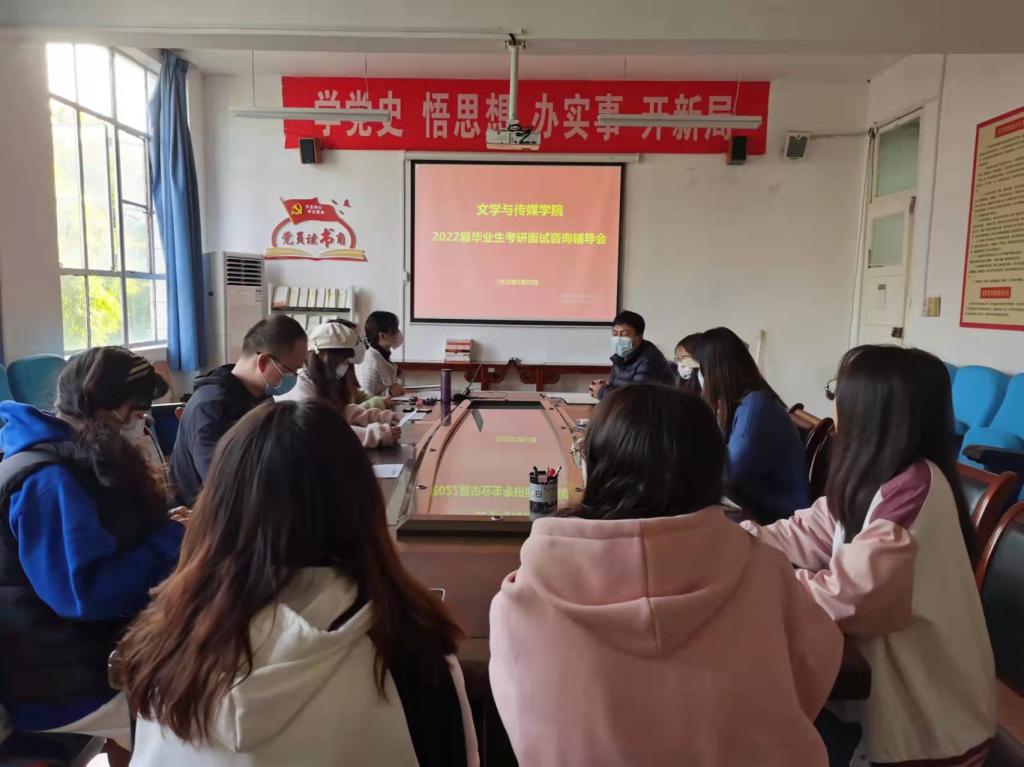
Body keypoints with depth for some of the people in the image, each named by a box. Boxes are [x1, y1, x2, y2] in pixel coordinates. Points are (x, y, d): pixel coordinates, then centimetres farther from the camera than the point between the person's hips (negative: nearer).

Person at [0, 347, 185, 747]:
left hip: (97, 642, 9)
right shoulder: (48, 481, -24)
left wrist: (166, 529, -2)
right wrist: (172, 541, -19)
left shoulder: (75, 458, 7)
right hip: (62, 681, -9)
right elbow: (88, 593, -28)